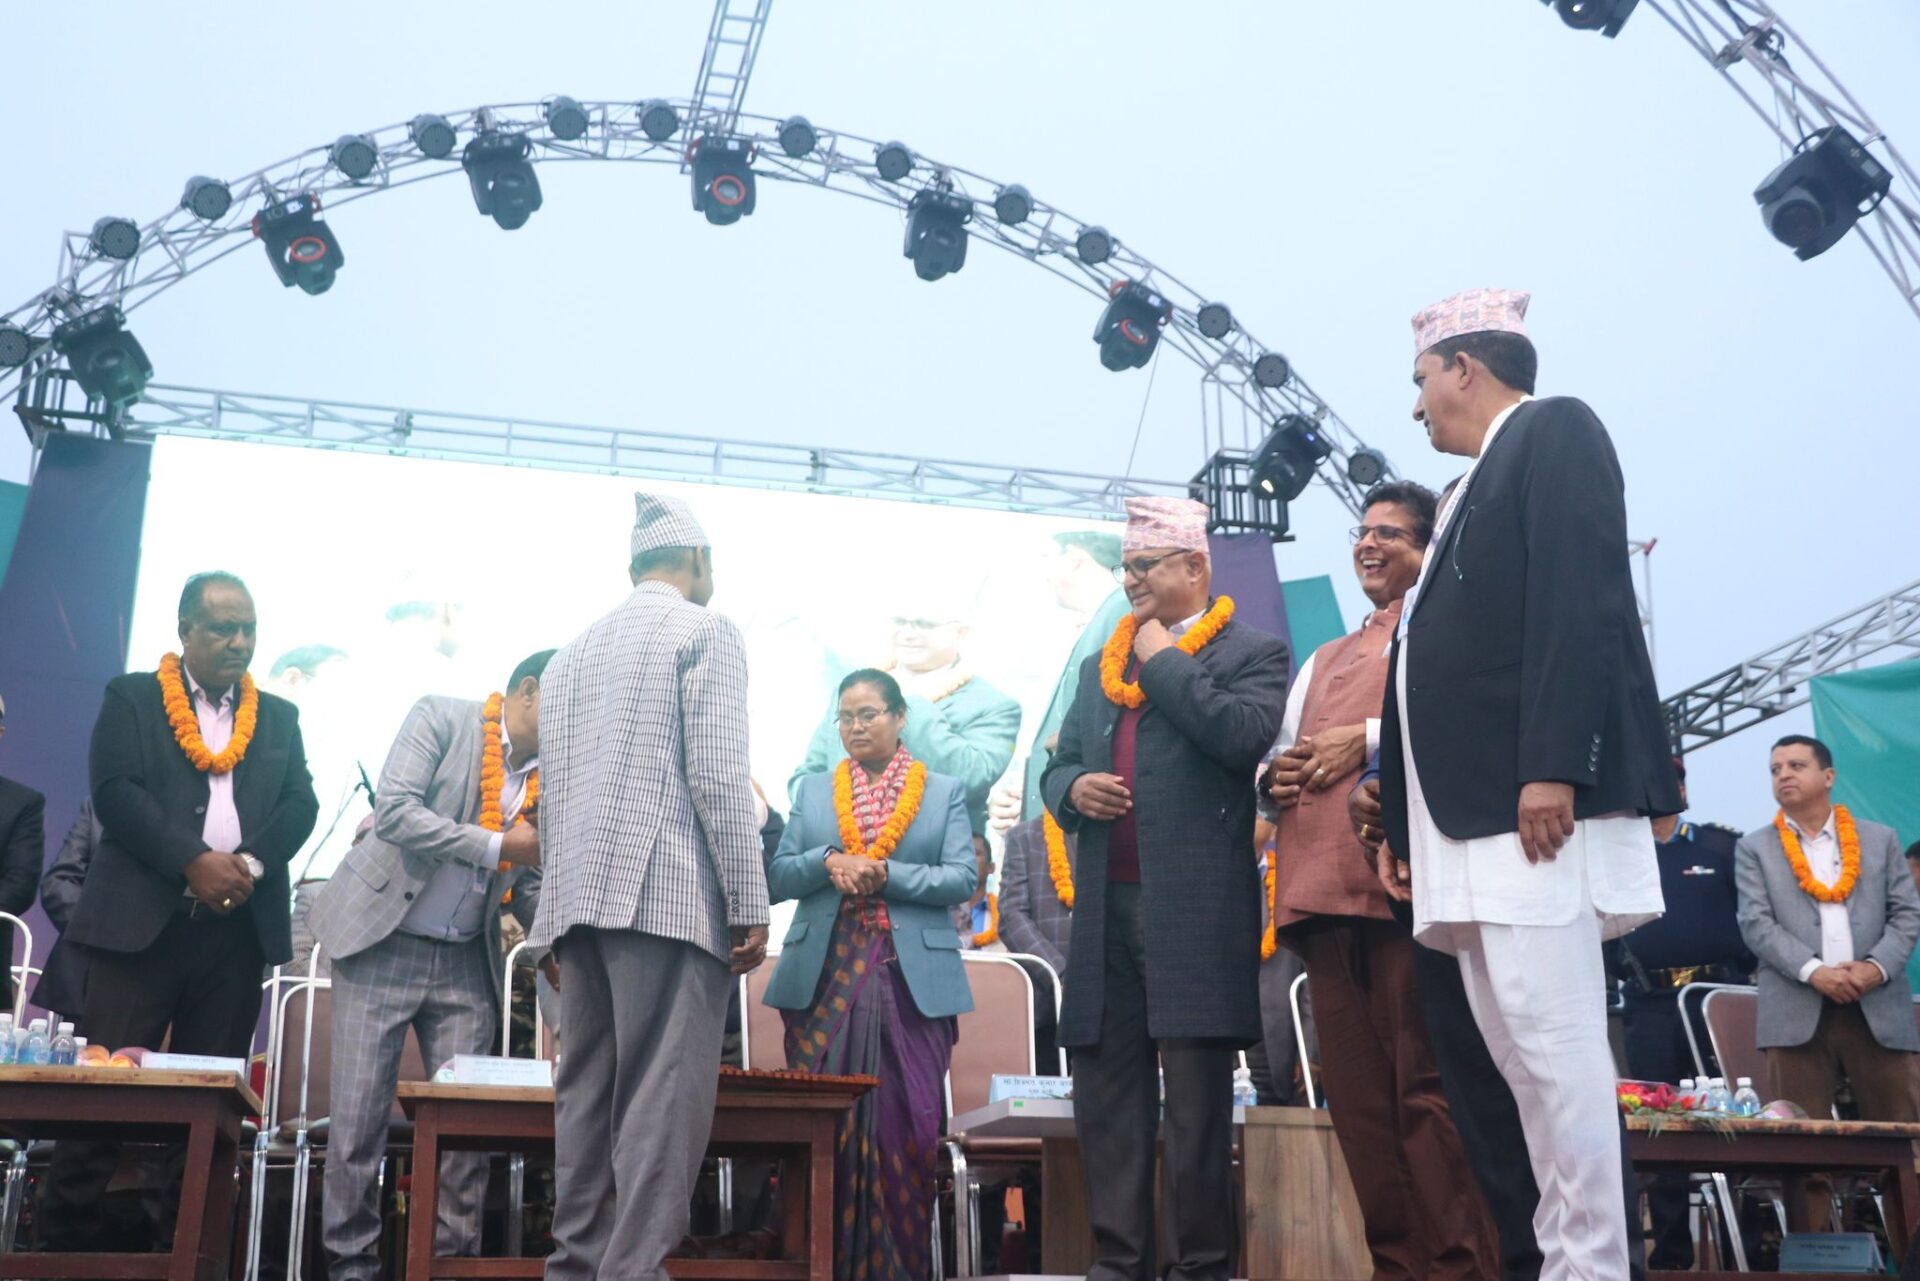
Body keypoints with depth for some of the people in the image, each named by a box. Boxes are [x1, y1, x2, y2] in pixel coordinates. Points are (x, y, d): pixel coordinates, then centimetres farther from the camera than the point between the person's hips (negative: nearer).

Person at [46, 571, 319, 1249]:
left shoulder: (279, 717, 18)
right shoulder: (131, 698, 9)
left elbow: (300, 804, 7)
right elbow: (116, 791, -5)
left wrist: (252, 863, -11)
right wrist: (193, 861, -16)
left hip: (239, 928, 3)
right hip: (142, 920, -3)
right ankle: (63, 1243, 4)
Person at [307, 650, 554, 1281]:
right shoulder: (441, 717, -7)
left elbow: (529, 884, 10)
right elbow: (395, 811, -20)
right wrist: (497, 846, -21)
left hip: (466, 959, 4)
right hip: (383, 943, -4)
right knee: (359, 1116, -2)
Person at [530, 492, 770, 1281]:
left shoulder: (571, 652, 22)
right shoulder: (704, 629, 2)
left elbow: (551, 795, 18)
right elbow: (717, 773, -9)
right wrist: (751, 905, -9)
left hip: (580, 900, 7)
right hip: (670, 896, -7)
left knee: (586, 1097, 6)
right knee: (664, 1100, -10)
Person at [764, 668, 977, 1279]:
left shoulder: (945, 792, 10)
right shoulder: (813, 790, 16)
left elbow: (962, 879, -1)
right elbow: (777, 878, 9)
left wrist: (886, 875, -13)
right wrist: (828, 861, -10)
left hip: (912, 980, -1)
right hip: (825, 978, 2)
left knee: (904, 1129, -3)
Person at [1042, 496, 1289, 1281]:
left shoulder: (1251, 653, 3)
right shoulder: (1098, 668, 22)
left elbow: (1246, 735, -16)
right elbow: (1056, 766, 24)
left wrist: (1164, 660, -6)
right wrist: (1072, 787, 1)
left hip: (1196, 908, -6)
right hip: (1106, 910, 6)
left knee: (1196, 1098, -2)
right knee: (1106, 1094, 6)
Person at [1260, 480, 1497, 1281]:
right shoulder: (1323, 660, 30)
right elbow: (1280, 758, 29)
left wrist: (1369, 739, -12)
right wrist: (1274, 778, 6)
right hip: (1321, 886, 7)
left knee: (1426, 1088, -10)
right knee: (1357, 1096, 6)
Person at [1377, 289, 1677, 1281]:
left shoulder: (1554, 430, 0)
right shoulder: (1477, 489, 26)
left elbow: (1581, 602, -14)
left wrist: (1553, 767, -24)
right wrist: (1407, 814, 17)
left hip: (1536, 796, -10)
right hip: (1474, 810, 10)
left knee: (1552, 1042, -11)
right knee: (1521, 1051, 8)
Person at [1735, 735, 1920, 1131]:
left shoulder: (1881, 839, 16)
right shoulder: (1754, 848, 11)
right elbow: (1756, 923, 0)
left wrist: (1877, 967, -10)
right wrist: (1813, 972, -15)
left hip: (1879, 1009, 1)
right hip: (1798, 1013, -1)